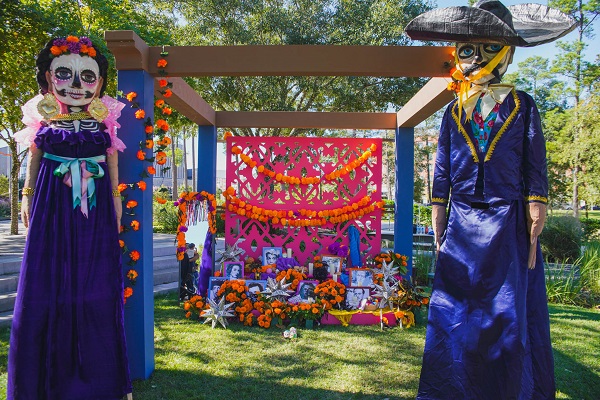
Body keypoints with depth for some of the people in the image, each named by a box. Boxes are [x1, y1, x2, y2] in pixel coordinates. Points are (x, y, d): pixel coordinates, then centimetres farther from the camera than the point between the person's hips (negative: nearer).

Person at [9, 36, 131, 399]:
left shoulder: (104, 123, 3)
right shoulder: (44, 121, 3)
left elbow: (112, 165, 9)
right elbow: (34, 159, 10)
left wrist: (116, 199, 8)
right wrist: (28, 196, 7)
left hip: (94, 209, 0)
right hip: (53, 206, 0)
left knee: (94, 285, 4)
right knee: (48, 282, 3)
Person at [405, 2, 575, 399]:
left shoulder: (522, 106, 3)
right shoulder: (454, 112, 9)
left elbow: (536, 172, 0)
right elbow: (442, 173, 10)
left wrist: (533, 232, -7)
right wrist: (439, 231, 5)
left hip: (507, 226, -2)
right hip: (461, 228, 2)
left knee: (510, 319, 4)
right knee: (452, 317, 5)